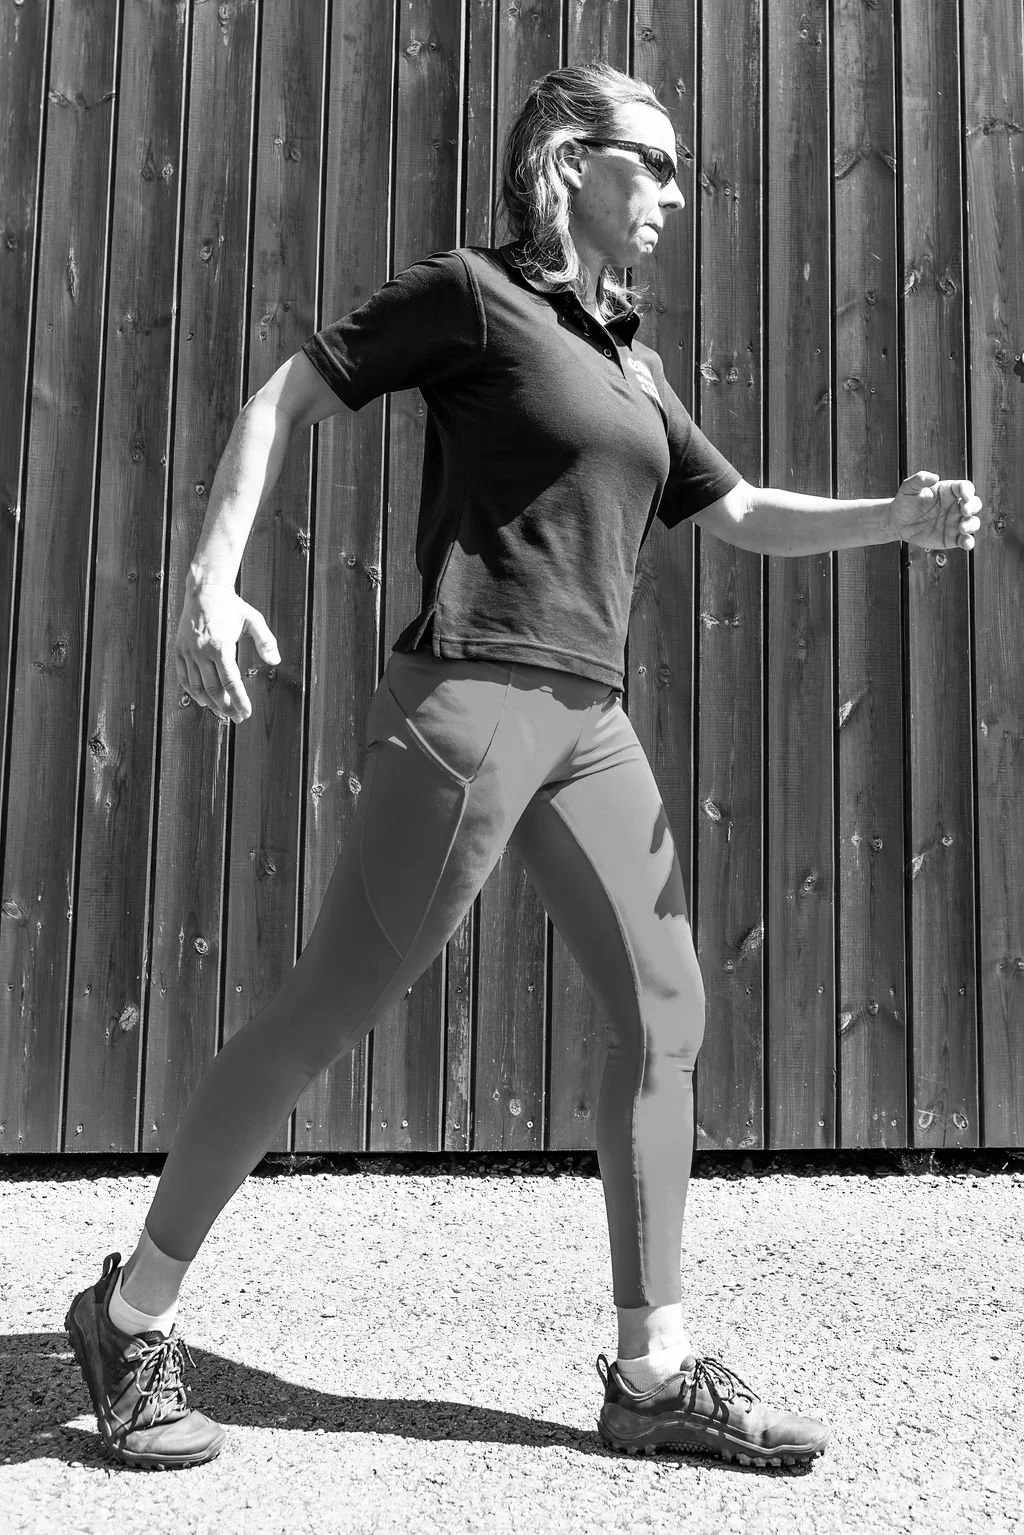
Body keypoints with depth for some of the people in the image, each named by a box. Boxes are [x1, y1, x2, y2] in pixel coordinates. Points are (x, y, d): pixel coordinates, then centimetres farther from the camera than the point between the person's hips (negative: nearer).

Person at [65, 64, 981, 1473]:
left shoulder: (631, 360, 21)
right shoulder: (474, 293, 0)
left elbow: (743, 516, 23)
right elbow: (284, 398, 1)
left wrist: (898, 517, 7)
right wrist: (212, 580, -11)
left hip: (588, 720, 8)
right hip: (472, 697, -8)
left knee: (666, 1013, 3)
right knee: (332, 1011, -5)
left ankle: (654, 1371, 13)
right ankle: (134, 1315, 12)